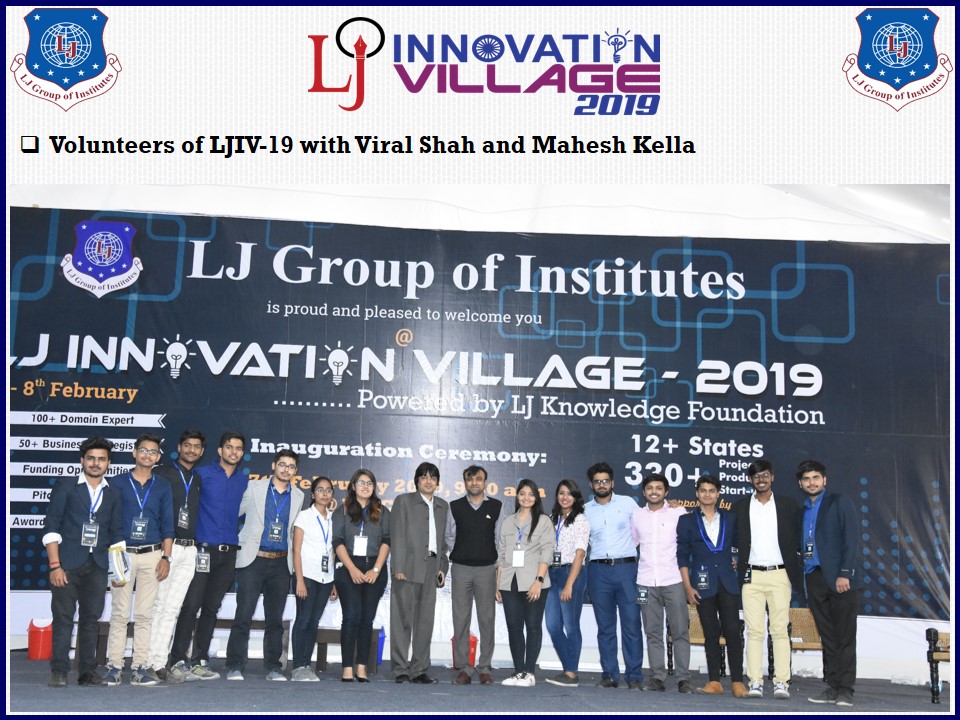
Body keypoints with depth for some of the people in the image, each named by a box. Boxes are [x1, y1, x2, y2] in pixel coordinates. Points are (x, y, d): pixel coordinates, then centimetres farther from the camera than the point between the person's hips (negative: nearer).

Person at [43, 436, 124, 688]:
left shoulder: (113, 494, 14)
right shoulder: (65, 486, 4)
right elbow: (51, 527, -1)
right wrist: (55, 565, -9)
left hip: (97, 565, 3)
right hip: (67, 563, -3)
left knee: (91, 619, 3)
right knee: (63, 618, -3)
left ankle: (87, 672, 8)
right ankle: (59, 672, 5)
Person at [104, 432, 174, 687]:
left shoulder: (162, 486, 9)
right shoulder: (119, 483, 4)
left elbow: (167, 524, 8)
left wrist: (165, 557, 0)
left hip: (152, 555, 1)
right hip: (123, 553, -1)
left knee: (144, 614, 2)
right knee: (120, 613, -2)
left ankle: (140, 666, 6)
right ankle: (114, 666, 4)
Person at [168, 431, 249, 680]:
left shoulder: (244, 480, 11)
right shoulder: (202, 474, -2)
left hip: (229, 552, 4)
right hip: (203, 549, -4)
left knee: (211, 608, 9)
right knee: (191, 605, -8)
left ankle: (199, 661, 16)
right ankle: (177, 661, -1)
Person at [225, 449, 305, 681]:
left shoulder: (298, 496, 11)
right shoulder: (254, 489, 3)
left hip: (281, 564, 3)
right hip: (253, 560, -3)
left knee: (275, 619, 7)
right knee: (243, 616, -5)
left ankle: (273, 667, 15)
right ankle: (235, 666, 2)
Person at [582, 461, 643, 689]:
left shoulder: (627, 503, 5)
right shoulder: (586, 510, 10)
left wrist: (632, 549, 3)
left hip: (626, 568, -2)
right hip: (599, 571, 2)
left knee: (632, 624, -4)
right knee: (605, 627, 6)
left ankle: (635, 676, 3)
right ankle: (609, 675, 13)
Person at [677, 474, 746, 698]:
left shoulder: (730, 519, 10)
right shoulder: (687, 521, 5)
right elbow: (682, 556, 3)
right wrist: (687, 586, -3)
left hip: (728, 583, 1)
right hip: (703, 584, -1)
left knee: (732, 631, -4)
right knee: (711, 634, 4)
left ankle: (737, 681, 3)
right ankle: (714, 681, 10)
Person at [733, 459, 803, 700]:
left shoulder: (788, 505, 6)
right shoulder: (740, 507, 7)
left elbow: (798, 539, 6)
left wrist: (796, 574, 0)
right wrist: (737, 569, 1)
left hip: (780, 574, -1)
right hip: (751, 575, 1)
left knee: (780, 630, -1)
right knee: (754, 631, 1)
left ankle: (781, 683, 2)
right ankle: (755, 682, 3)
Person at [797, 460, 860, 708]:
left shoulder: (839, 502, 2)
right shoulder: (801, 510, 17)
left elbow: (850, 540, -6)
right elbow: (800, 545, 14)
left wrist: (845, 574, -15)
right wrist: (799, 579, 4)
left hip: (839, 578, -5)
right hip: (814, 578, 5)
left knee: (845, 637, -2)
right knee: (828, 638, 8)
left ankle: (845, 690, 2)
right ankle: (832, 687, 12)